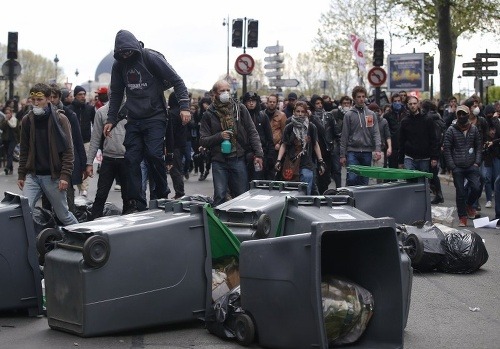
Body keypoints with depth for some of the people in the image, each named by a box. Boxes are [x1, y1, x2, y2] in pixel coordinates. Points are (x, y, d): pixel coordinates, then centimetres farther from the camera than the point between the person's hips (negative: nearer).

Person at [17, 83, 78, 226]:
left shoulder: (60, 119, -4)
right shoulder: (27, 120, 8)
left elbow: (68, 150, -7)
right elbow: (24, 151, 14)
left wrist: (65, 175, -14)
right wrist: (21, 175, 10)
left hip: (53, 176, -3)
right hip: (32, 176, 3)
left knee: (63, 215, 5)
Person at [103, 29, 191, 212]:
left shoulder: (152, 59, -8)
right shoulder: (118, 65, 7)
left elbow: (177, 81, -7)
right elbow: (116, 94, 18)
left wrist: (184, 106, -16)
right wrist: (111, 119, 11)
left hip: (155, 117, -5)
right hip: (133, 120, 5)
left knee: (154, 154, -18)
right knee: (132, 159, -3)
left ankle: (162, 195, 1)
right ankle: (136, 203, 3)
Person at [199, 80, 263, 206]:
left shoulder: (240, 108, 5)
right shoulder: (209, 114, 4)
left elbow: (252, 133, 6)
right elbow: (203, 140, 3)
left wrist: (258, 153, -2)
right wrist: (219, 136, -13)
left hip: (238, 159, 1)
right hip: (219, 161, -1)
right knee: (219, 197, -5)